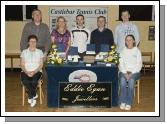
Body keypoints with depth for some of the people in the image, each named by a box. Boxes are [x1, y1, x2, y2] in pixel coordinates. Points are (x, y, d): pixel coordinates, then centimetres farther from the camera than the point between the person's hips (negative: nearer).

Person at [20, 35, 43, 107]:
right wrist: (26, 72, -14)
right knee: (25, 81, -33)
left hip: (37, 71, -1)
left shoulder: (39, 52, 9)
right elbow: (22, 65, 5)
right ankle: (33, 96, -15)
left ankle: (31, 96, -7)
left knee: (34, 81, -34)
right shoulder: (24, 52, 11)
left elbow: (41, 65, 2)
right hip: (26, 72, 1)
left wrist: (34, 72, -15)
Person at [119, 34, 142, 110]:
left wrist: (131, 73, -13)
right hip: (124, 71, 1)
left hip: (134, 72, -1)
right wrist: (125, 73, -12)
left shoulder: (137, 51, 7)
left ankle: (129, 103, -28)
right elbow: (121, 64, 5)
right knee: (122, 80, -32)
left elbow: (139, 64, 0)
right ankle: (123, 102, -26)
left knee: (131, 80, -34)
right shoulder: (123, 51, 12)